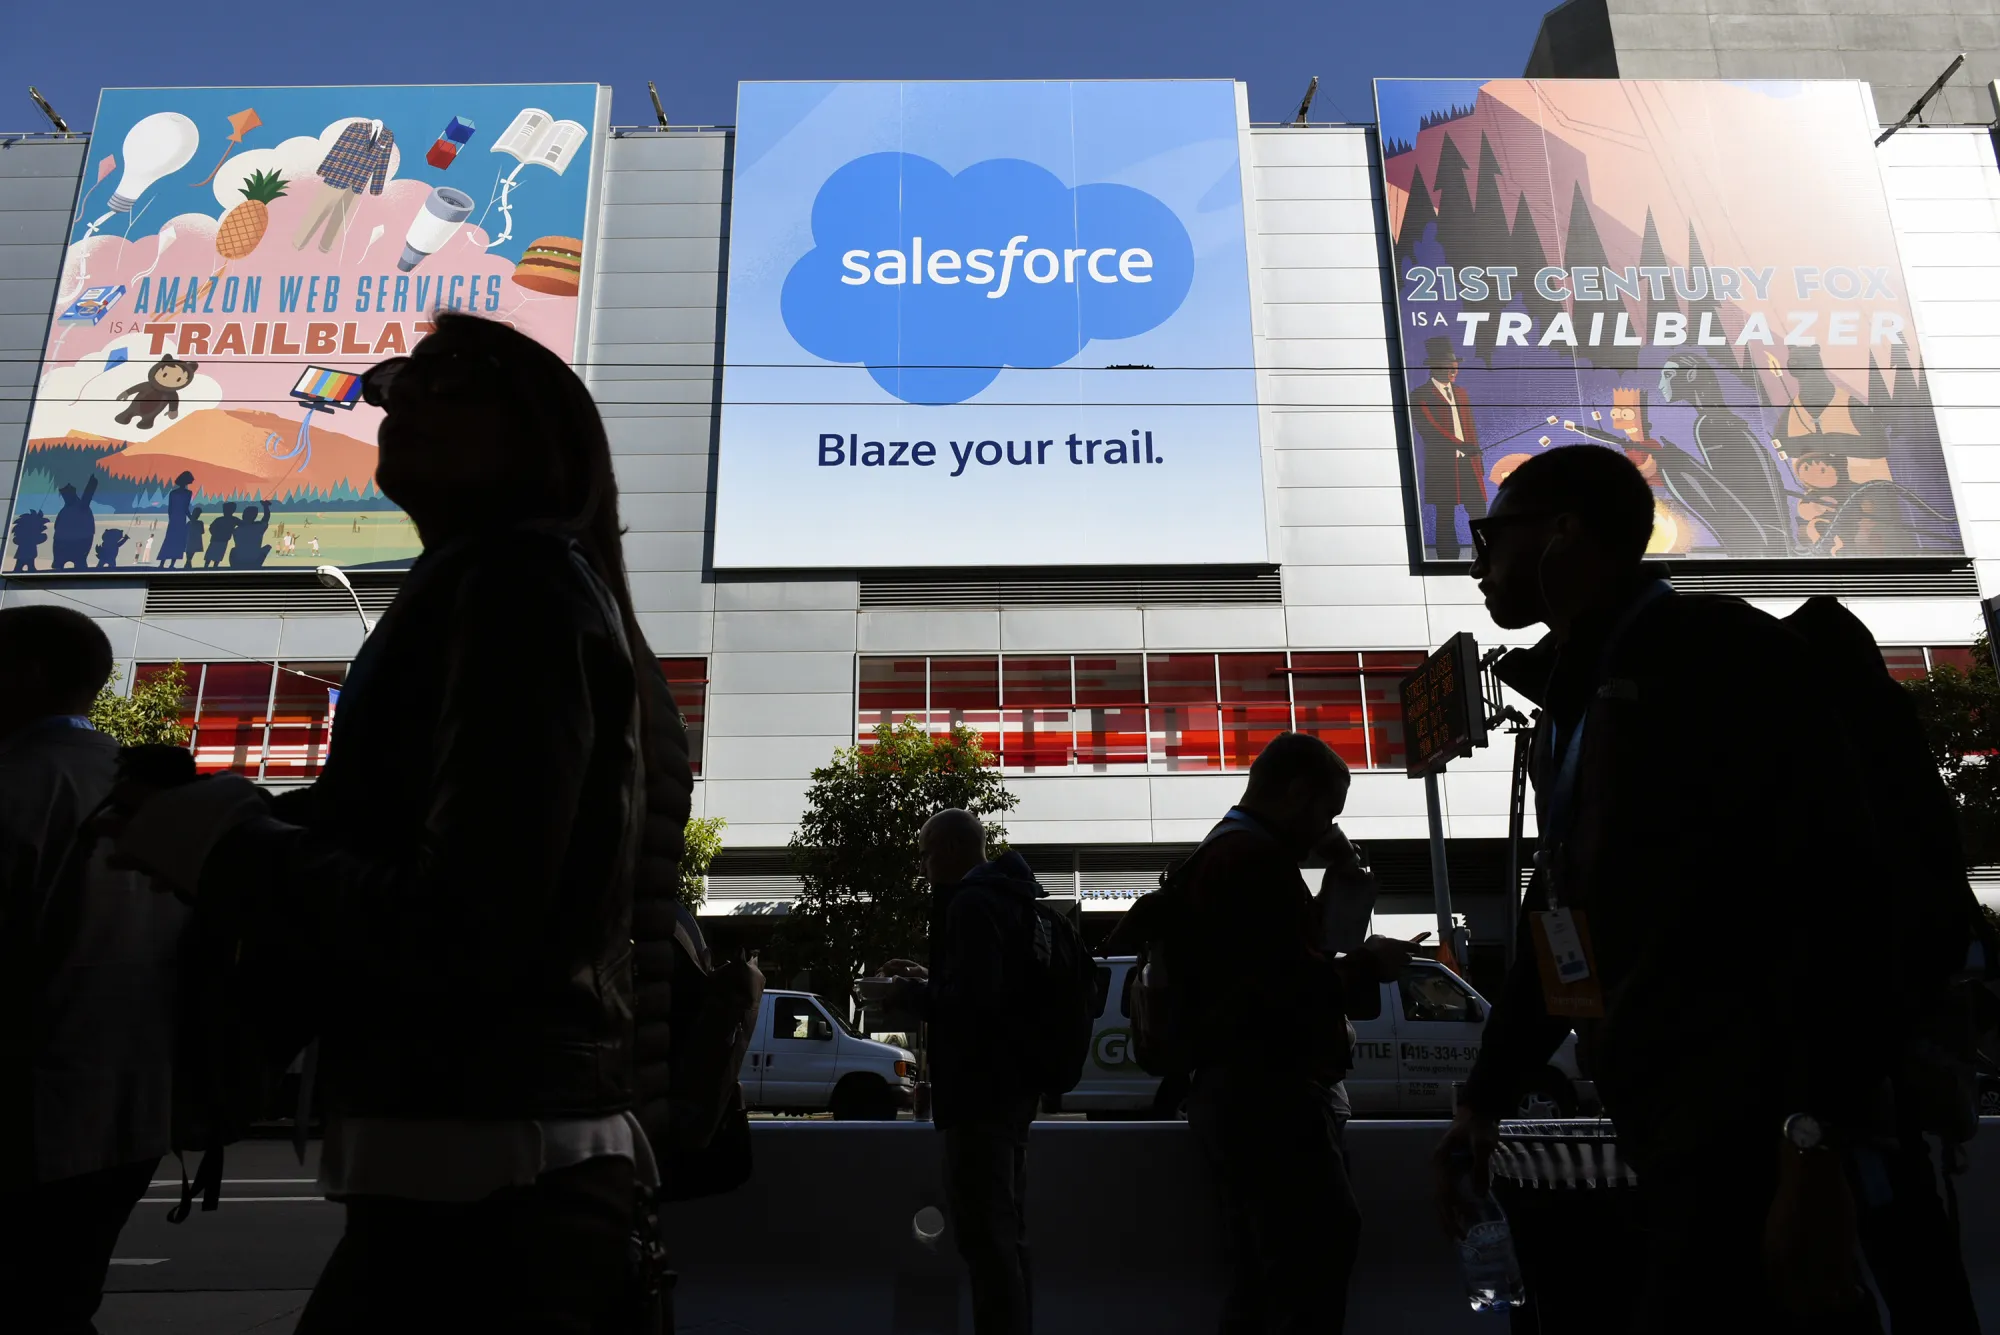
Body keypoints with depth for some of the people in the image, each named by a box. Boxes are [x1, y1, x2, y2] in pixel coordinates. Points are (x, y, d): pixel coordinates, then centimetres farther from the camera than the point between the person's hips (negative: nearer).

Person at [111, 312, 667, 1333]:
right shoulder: (506, 585, 16)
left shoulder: (515, 581, -14)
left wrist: (226, 845, -9)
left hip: (475, 1175, -9)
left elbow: (458, 934, -22)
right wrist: (258, 820, 6)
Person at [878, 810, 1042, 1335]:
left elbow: (972, 999, -25)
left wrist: (911, 995, -10)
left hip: (981, 1087, -11)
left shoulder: (971, 903, -16)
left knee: (985, 1236, -5)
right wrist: (929, 979, 15)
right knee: (1006, 1234, 17)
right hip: (1009, 1082, 11)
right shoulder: (1008, 895, 15)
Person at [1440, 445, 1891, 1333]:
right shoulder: (1572, 702, 15)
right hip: (1657, 1131, 8)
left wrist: (1814, 1151, -24)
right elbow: (1558, 923, 19)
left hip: (1747, 1135, -8)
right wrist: (1484, 1100, 21)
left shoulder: (1717, 653, -10)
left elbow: (1831, 899, -19)